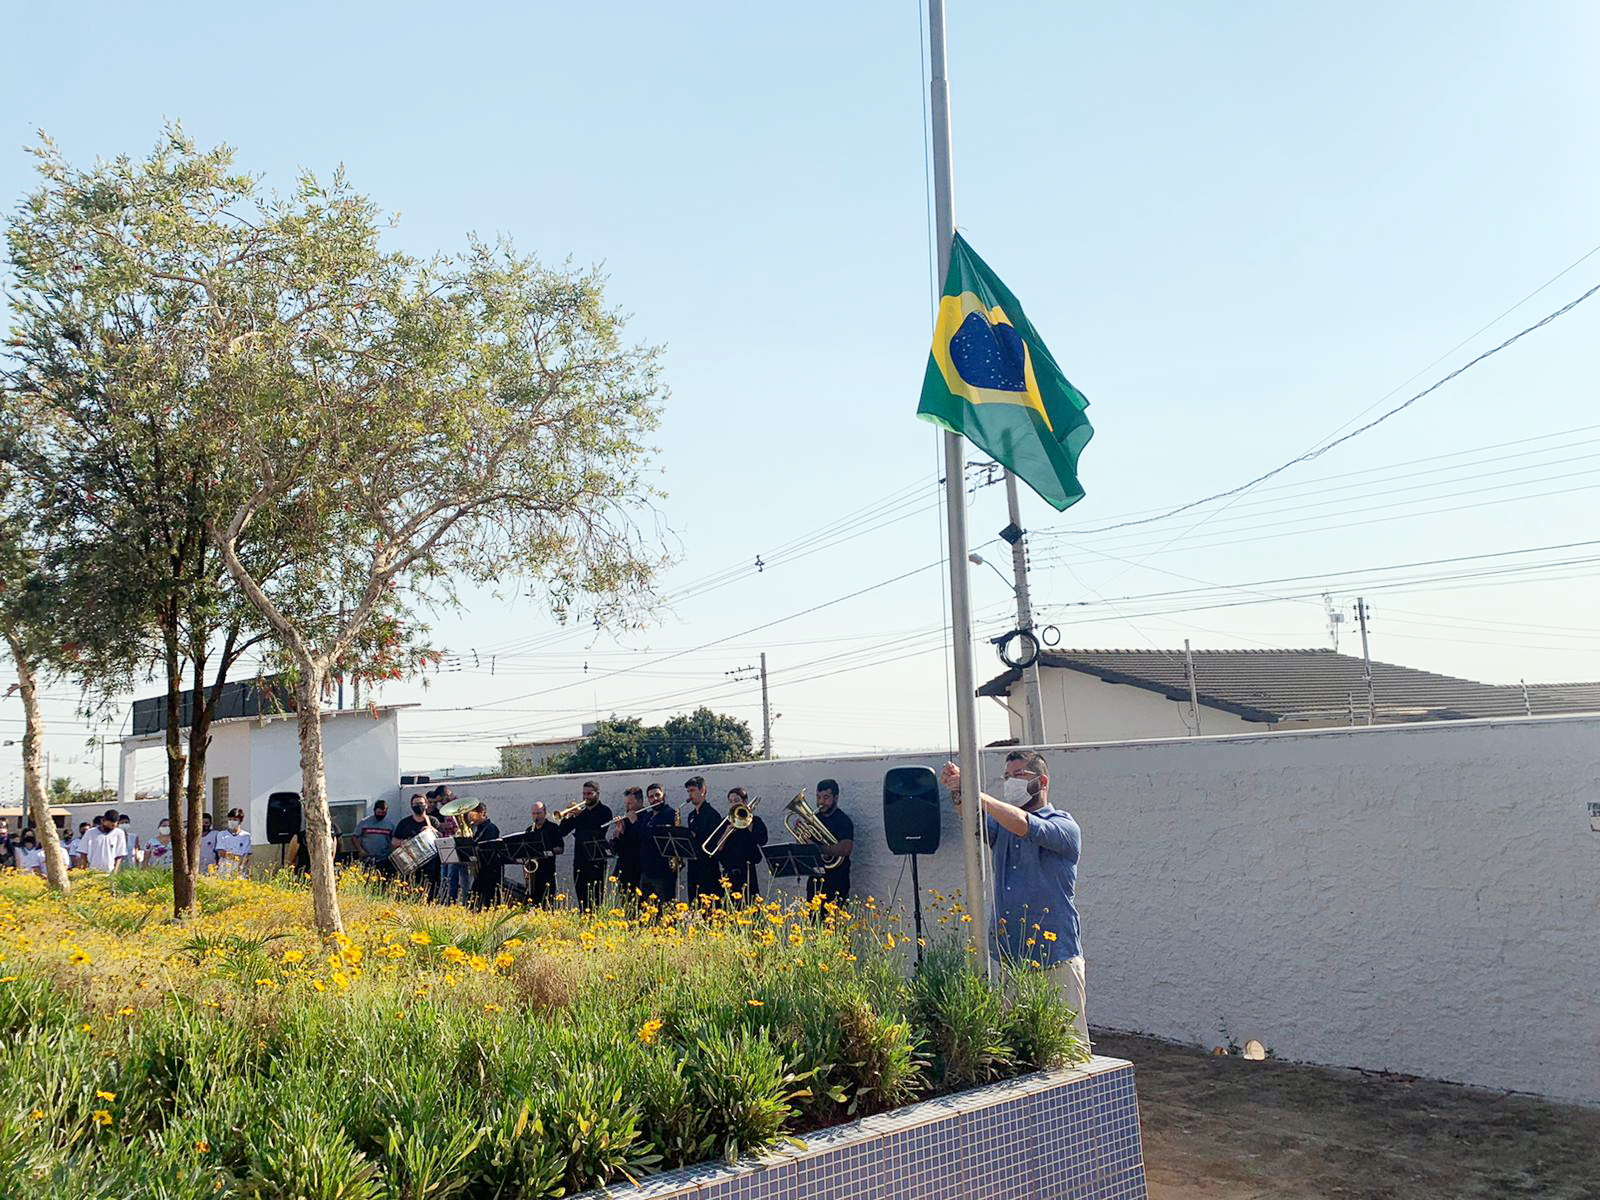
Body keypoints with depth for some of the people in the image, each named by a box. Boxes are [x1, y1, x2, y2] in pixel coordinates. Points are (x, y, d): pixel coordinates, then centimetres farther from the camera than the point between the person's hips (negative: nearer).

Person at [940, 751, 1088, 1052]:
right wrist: (959, 793, -26)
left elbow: (1024, 826, -22)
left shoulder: (1064, 826, -3)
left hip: (1057, 957, -5)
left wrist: (975, 794, -25)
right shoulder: (1002, 825, 16)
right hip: (1010, 955, 5)